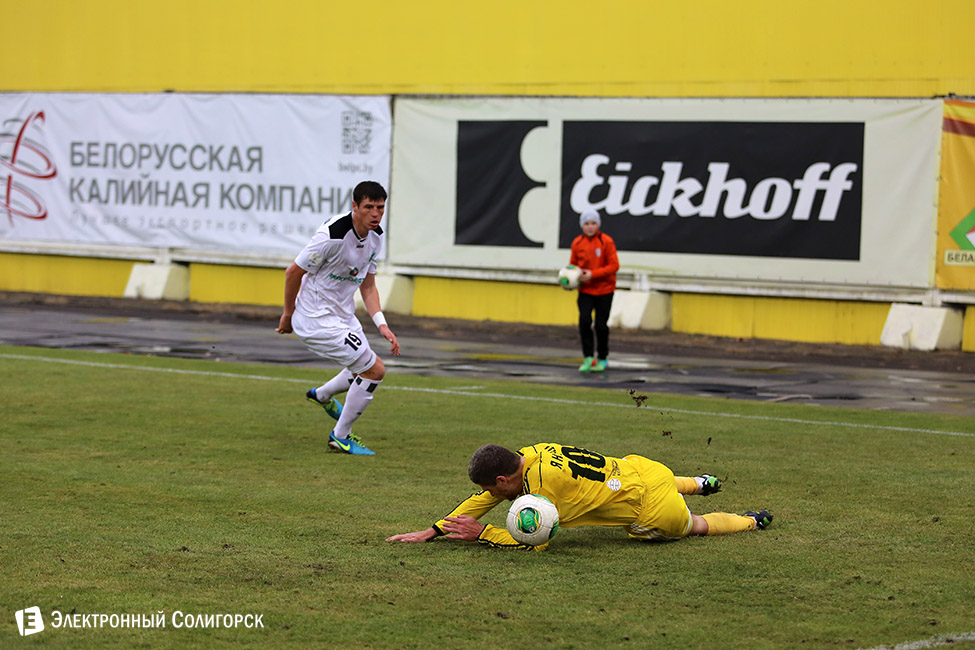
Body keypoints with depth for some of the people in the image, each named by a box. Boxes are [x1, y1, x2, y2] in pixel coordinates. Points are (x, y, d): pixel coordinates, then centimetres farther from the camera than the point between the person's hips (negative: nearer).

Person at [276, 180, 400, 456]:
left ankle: (321, 395, 52)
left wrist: (381, 324, -3)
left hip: (342, 315, 9)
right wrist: (288, 314, -4)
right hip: (317, 320, -9)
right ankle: (341, 437, 6)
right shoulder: (333, 235, -27)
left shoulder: (375, 236, 1)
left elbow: (368, 286, 10)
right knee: (375, 370, -9)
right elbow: (293, 272, -16)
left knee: (365, 369, 24)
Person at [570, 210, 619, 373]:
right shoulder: (577, 243, 1)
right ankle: (588, 357, -6)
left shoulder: (606, 242, -10)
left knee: (601, 325, 2)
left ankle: (602, 359, 21)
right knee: (584, 320, -16)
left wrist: (592, 274, -20)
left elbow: (614, 266, -12)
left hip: (604, 290, -2)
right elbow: (573, 264, 14)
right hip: (585, 290, 2)